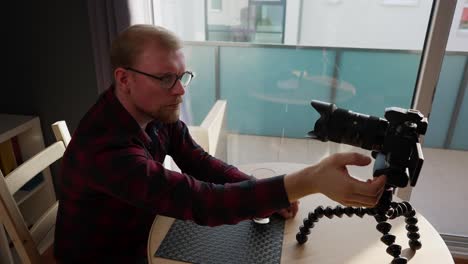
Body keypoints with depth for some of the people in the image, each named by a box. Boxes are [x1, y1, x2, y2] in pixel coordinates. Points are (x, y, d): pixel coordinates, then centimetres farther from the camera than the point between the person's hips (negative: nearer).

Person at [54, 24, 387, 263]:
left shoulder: (159, 111, -11)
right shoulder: (105, 148, -36)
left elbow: (199, 162, -8)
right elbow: (199, 201, -43)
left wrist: (273, 192, -21)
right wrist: (309, 181, -48)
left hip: (141, 237, 6)